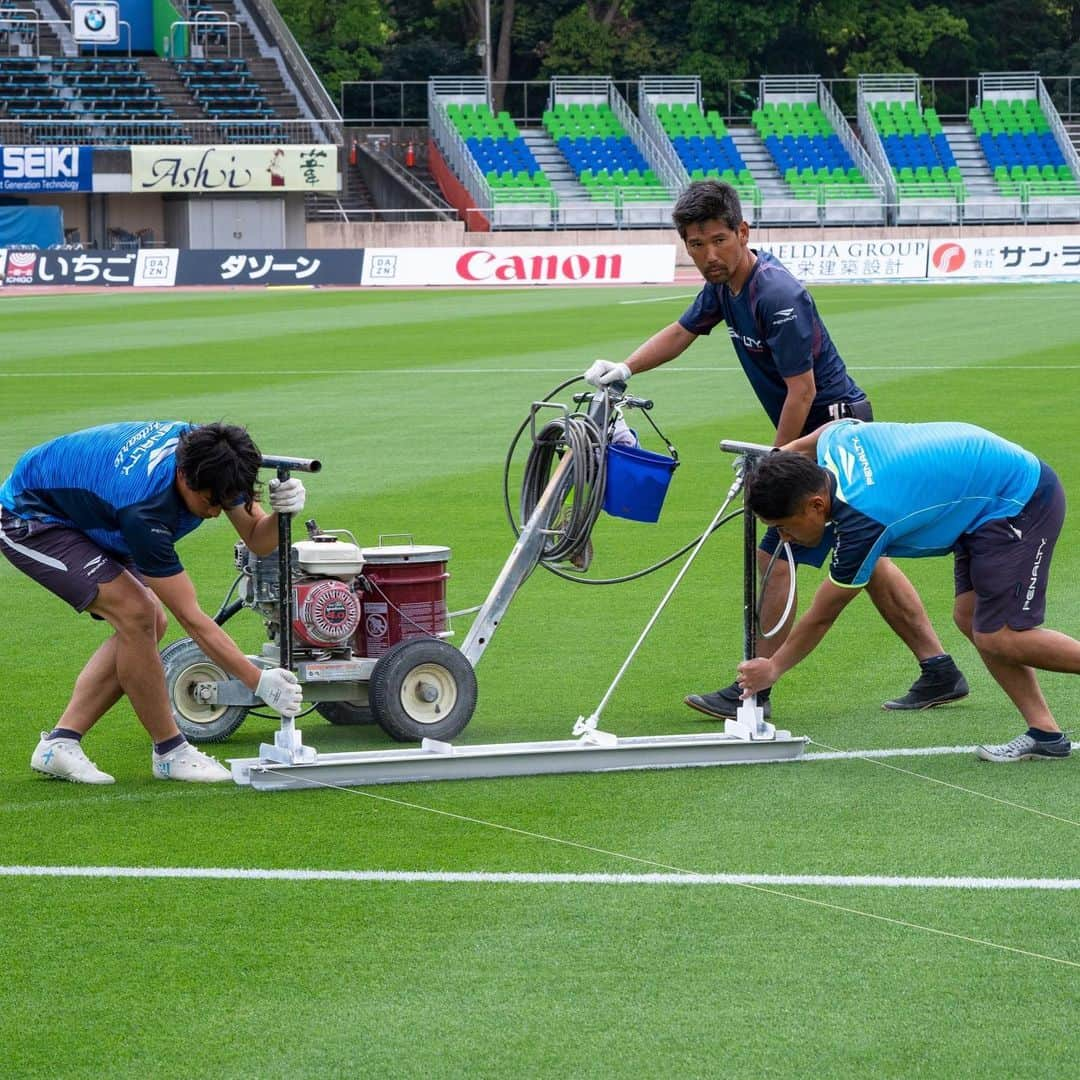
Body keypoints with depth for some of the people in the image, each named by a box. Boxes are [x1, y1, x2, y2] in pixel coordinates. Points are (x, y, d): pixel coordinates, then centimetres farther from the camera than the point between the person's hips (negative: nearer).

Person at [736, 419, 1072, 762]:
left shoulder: (863, 522, -28)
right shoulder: (833, 441, -7)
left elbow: (820, 618, -14)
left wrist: (774, 668, 1)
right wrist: (781, 455, 24)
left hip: (1020, 502, -10)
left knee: (999, 637, -15)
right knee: (970, 618, 5)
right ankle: (1044, 733, 4)